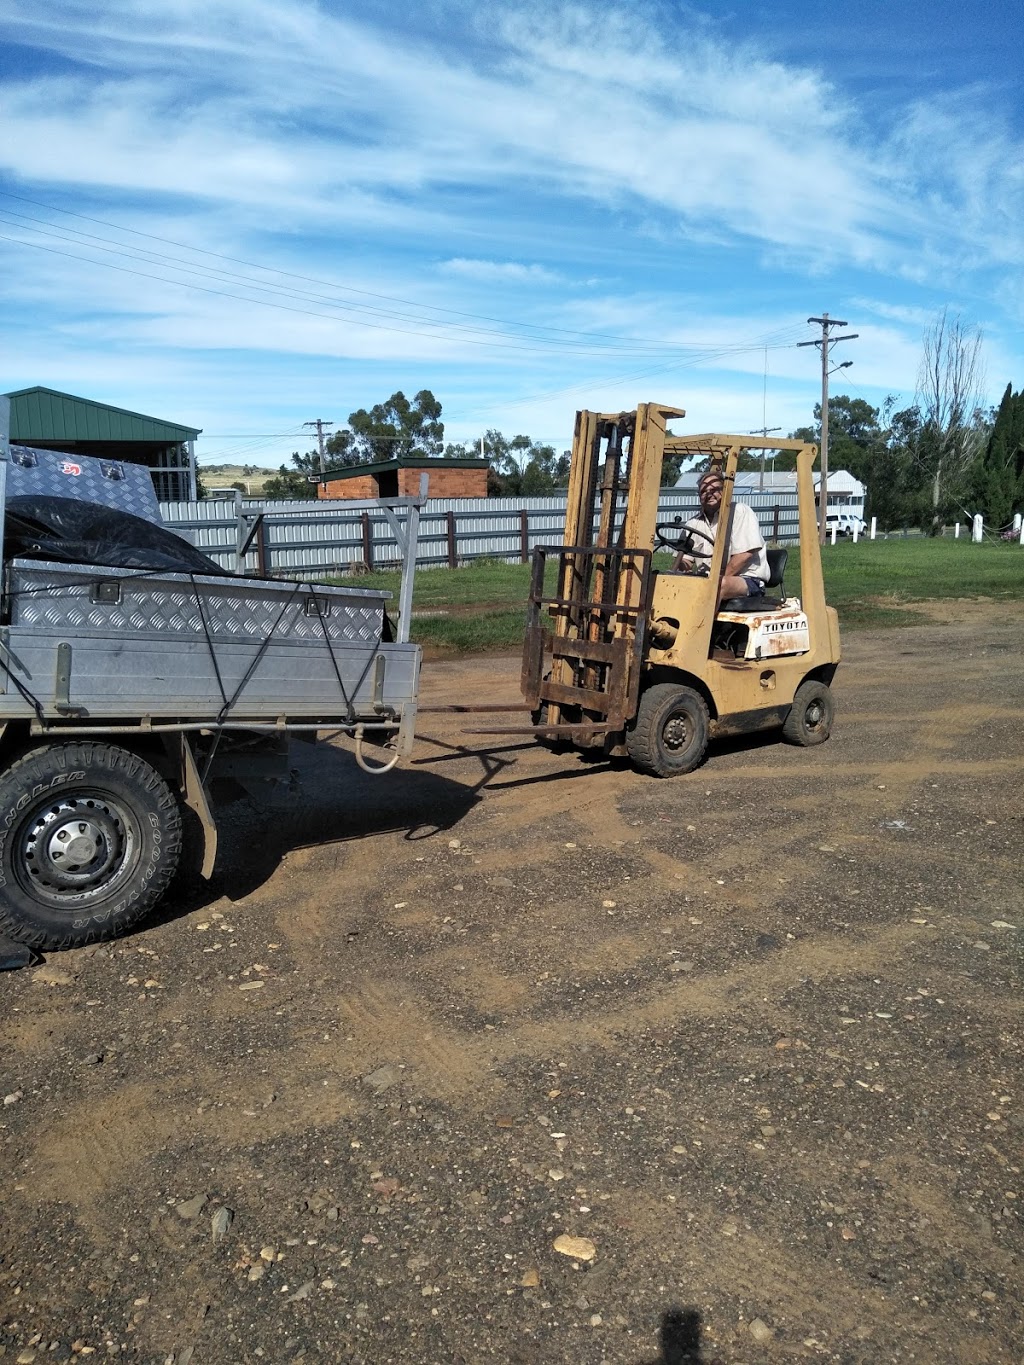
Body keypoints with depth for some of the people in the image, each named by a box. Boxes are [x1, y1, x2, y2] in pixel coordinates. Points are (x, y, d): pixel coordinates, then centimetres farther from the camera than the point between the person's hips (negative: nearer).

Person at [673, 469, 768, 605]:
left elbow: (745, 555, -12)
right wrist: (680, 563, -15)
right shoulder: (693, 524, 16)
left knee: (721, 583, -38)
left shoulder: (741, 512, -1)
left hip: (748, 580, -5)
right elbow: (686, 562, 11)